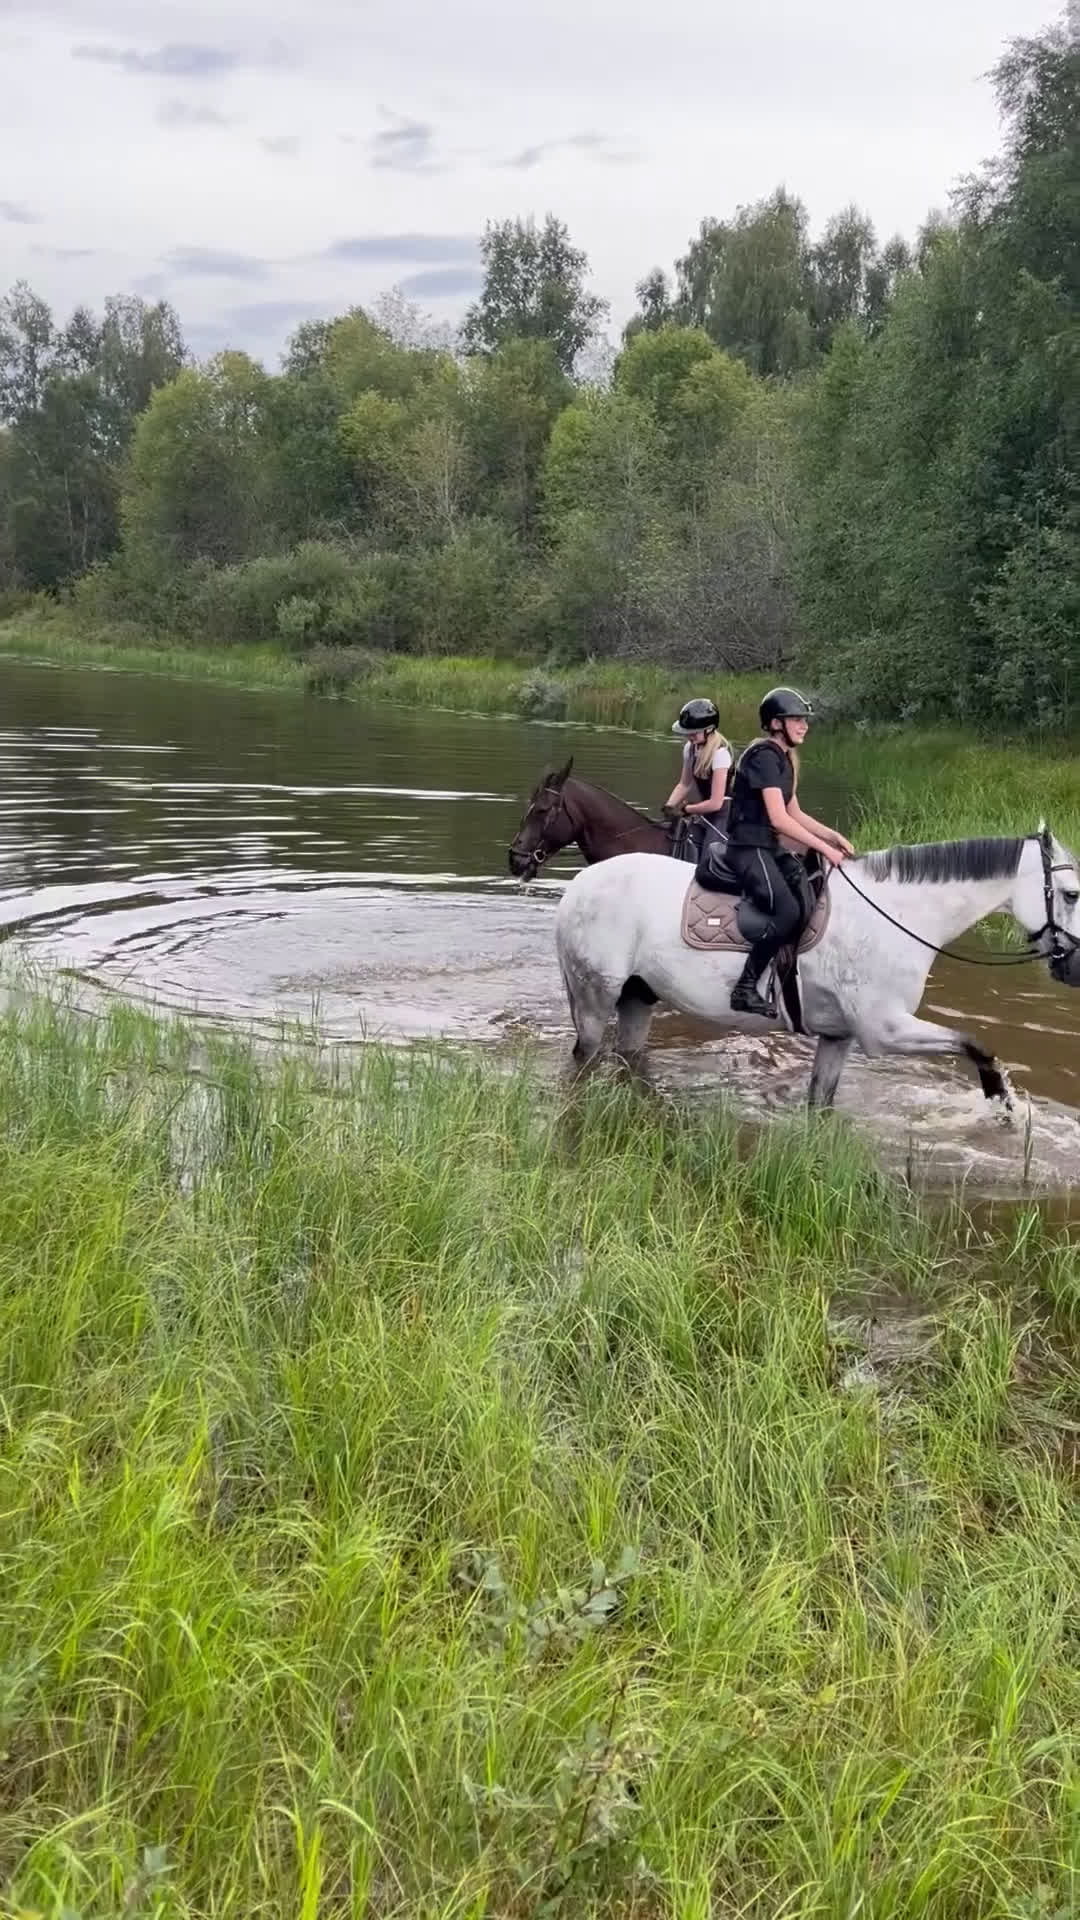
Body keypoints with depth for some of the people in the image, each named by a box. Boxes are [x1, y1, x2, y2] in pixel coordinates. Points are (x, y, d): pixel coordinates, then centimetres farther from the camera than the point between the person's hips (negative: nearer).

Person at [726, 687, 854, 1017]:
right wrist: (824, 848, -18)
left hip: (769, 848, 10)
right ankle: (745, 989, -18)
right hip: (748, 848, -10)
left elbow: (794, 814, 19)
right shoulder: (764, 755, -14)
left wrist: (833, 836, 7)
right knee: (788, 911, -26)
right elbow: (779, 819, -21)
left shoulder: (784, 758, 16)